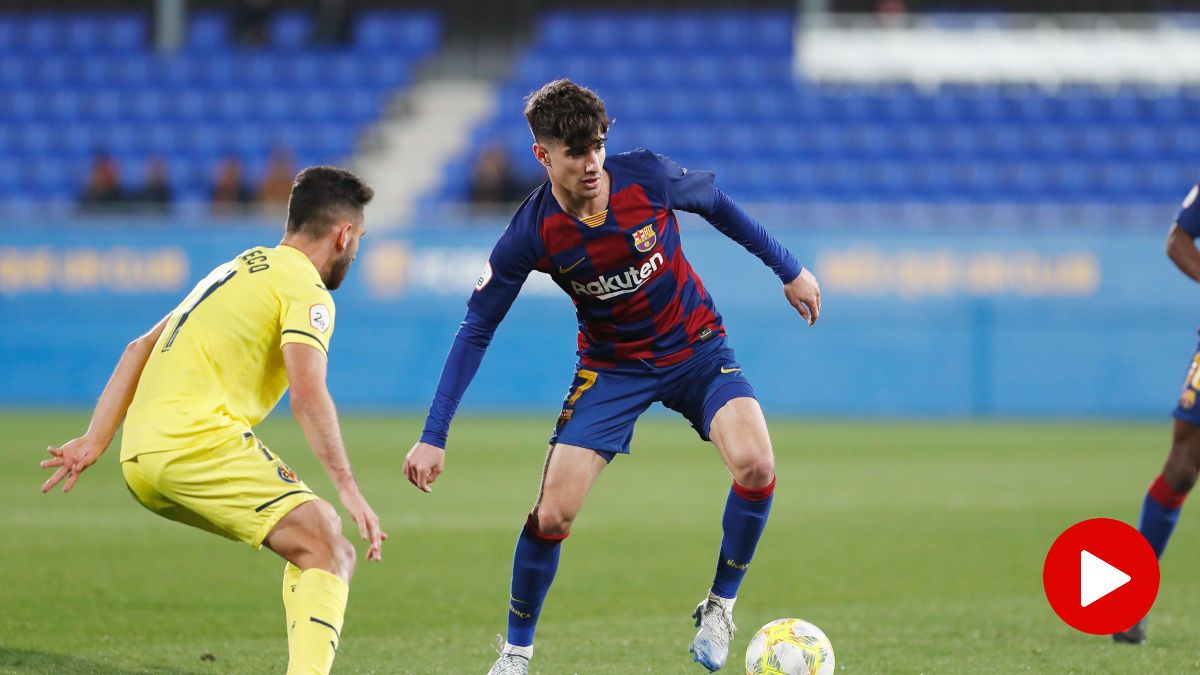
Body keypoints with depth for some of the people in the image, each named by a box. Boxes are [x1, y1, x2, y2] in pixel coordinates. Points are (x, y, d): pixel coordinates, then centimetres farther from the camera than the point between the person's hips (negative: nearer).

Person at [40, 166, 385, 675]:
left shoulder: (238, 270, 27)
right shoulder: (306, 289, -1)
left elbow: (139, 349, 24)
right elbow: (307, 394, -17)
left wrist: (95, 440, 20)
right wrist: (349, 490, -20)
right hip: (198, 440, -9)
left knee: (317, 531, 17)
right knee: (330, 554, -14)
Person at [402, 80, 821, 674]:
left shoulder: (647, 177, -20)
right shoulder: (531, 234, -21)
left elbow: (715, 203, 2)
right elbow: (476, 330, -12)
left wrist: (788, 269, 10)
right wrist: (433, 437, -16)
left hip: (697, 349, 1)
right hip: (611, 367, 0)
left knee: (755, 464, -25)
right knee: (552, 514, -11)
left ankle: (720, 606, -3)